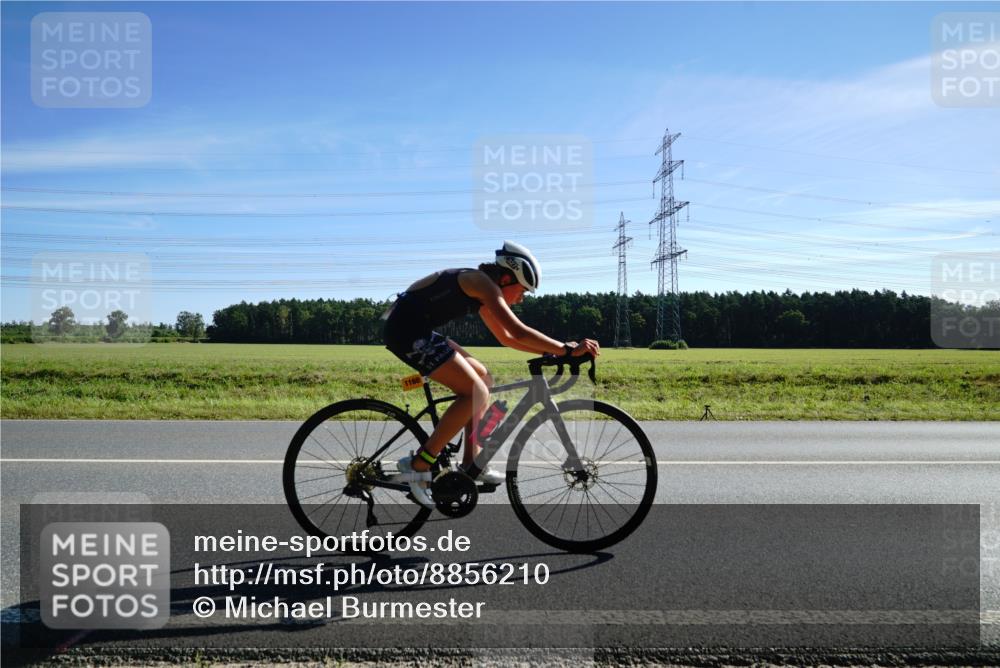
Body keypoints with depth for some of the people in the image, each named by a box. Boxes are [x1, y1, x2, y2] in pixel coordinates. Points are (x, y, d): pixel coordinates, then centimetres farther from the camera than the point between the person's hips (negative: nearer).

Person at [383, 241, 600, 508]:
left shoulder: (481, 291, 18)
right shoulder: (484, 284, -11)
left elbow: (507, 338, 24)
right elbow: (519, 332, -20)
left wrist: (552, 351, 17)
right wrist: (568, 349, -17)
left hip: (413, 329, 11)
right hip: (407, 329, -11)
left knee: (482, 378, 15)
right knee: (477, 392, -14)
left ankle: (471, 462, 18)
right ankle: (418, 465, -10)